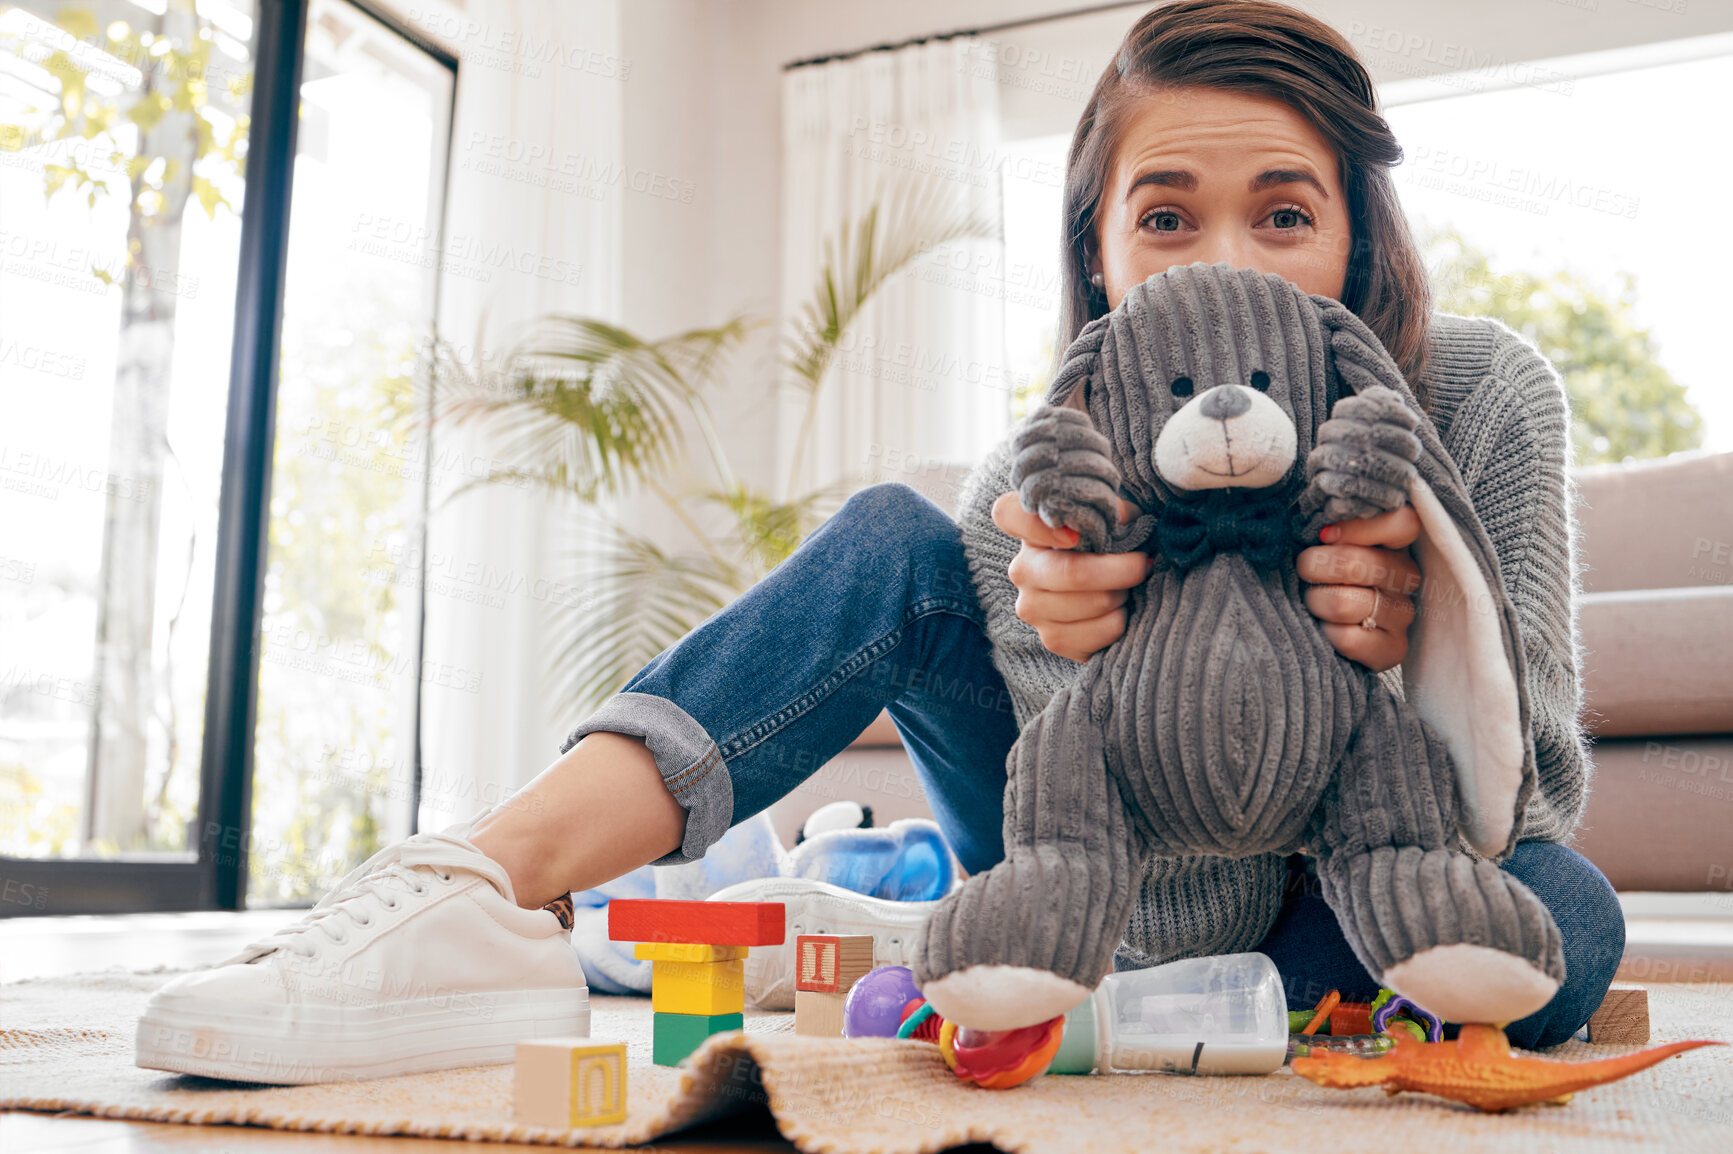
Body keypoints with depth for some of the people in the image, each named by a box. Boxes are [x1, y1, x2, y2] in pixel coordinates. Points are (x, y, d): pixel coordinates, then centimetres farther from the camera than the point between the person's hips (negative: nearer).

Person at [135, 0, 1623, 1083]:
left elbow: (1542, 791, -20)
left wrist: (1413, 648, -43)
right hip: (1117, 903, -1)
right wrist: (1093, 666, -46)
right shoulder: (1043, 488, -22)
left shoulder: (1484, 397, -21)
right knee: (897, 544, -22)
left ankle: (871, 948, -27)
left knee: (1557, 922, -36)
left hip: (1347, 915, 1)